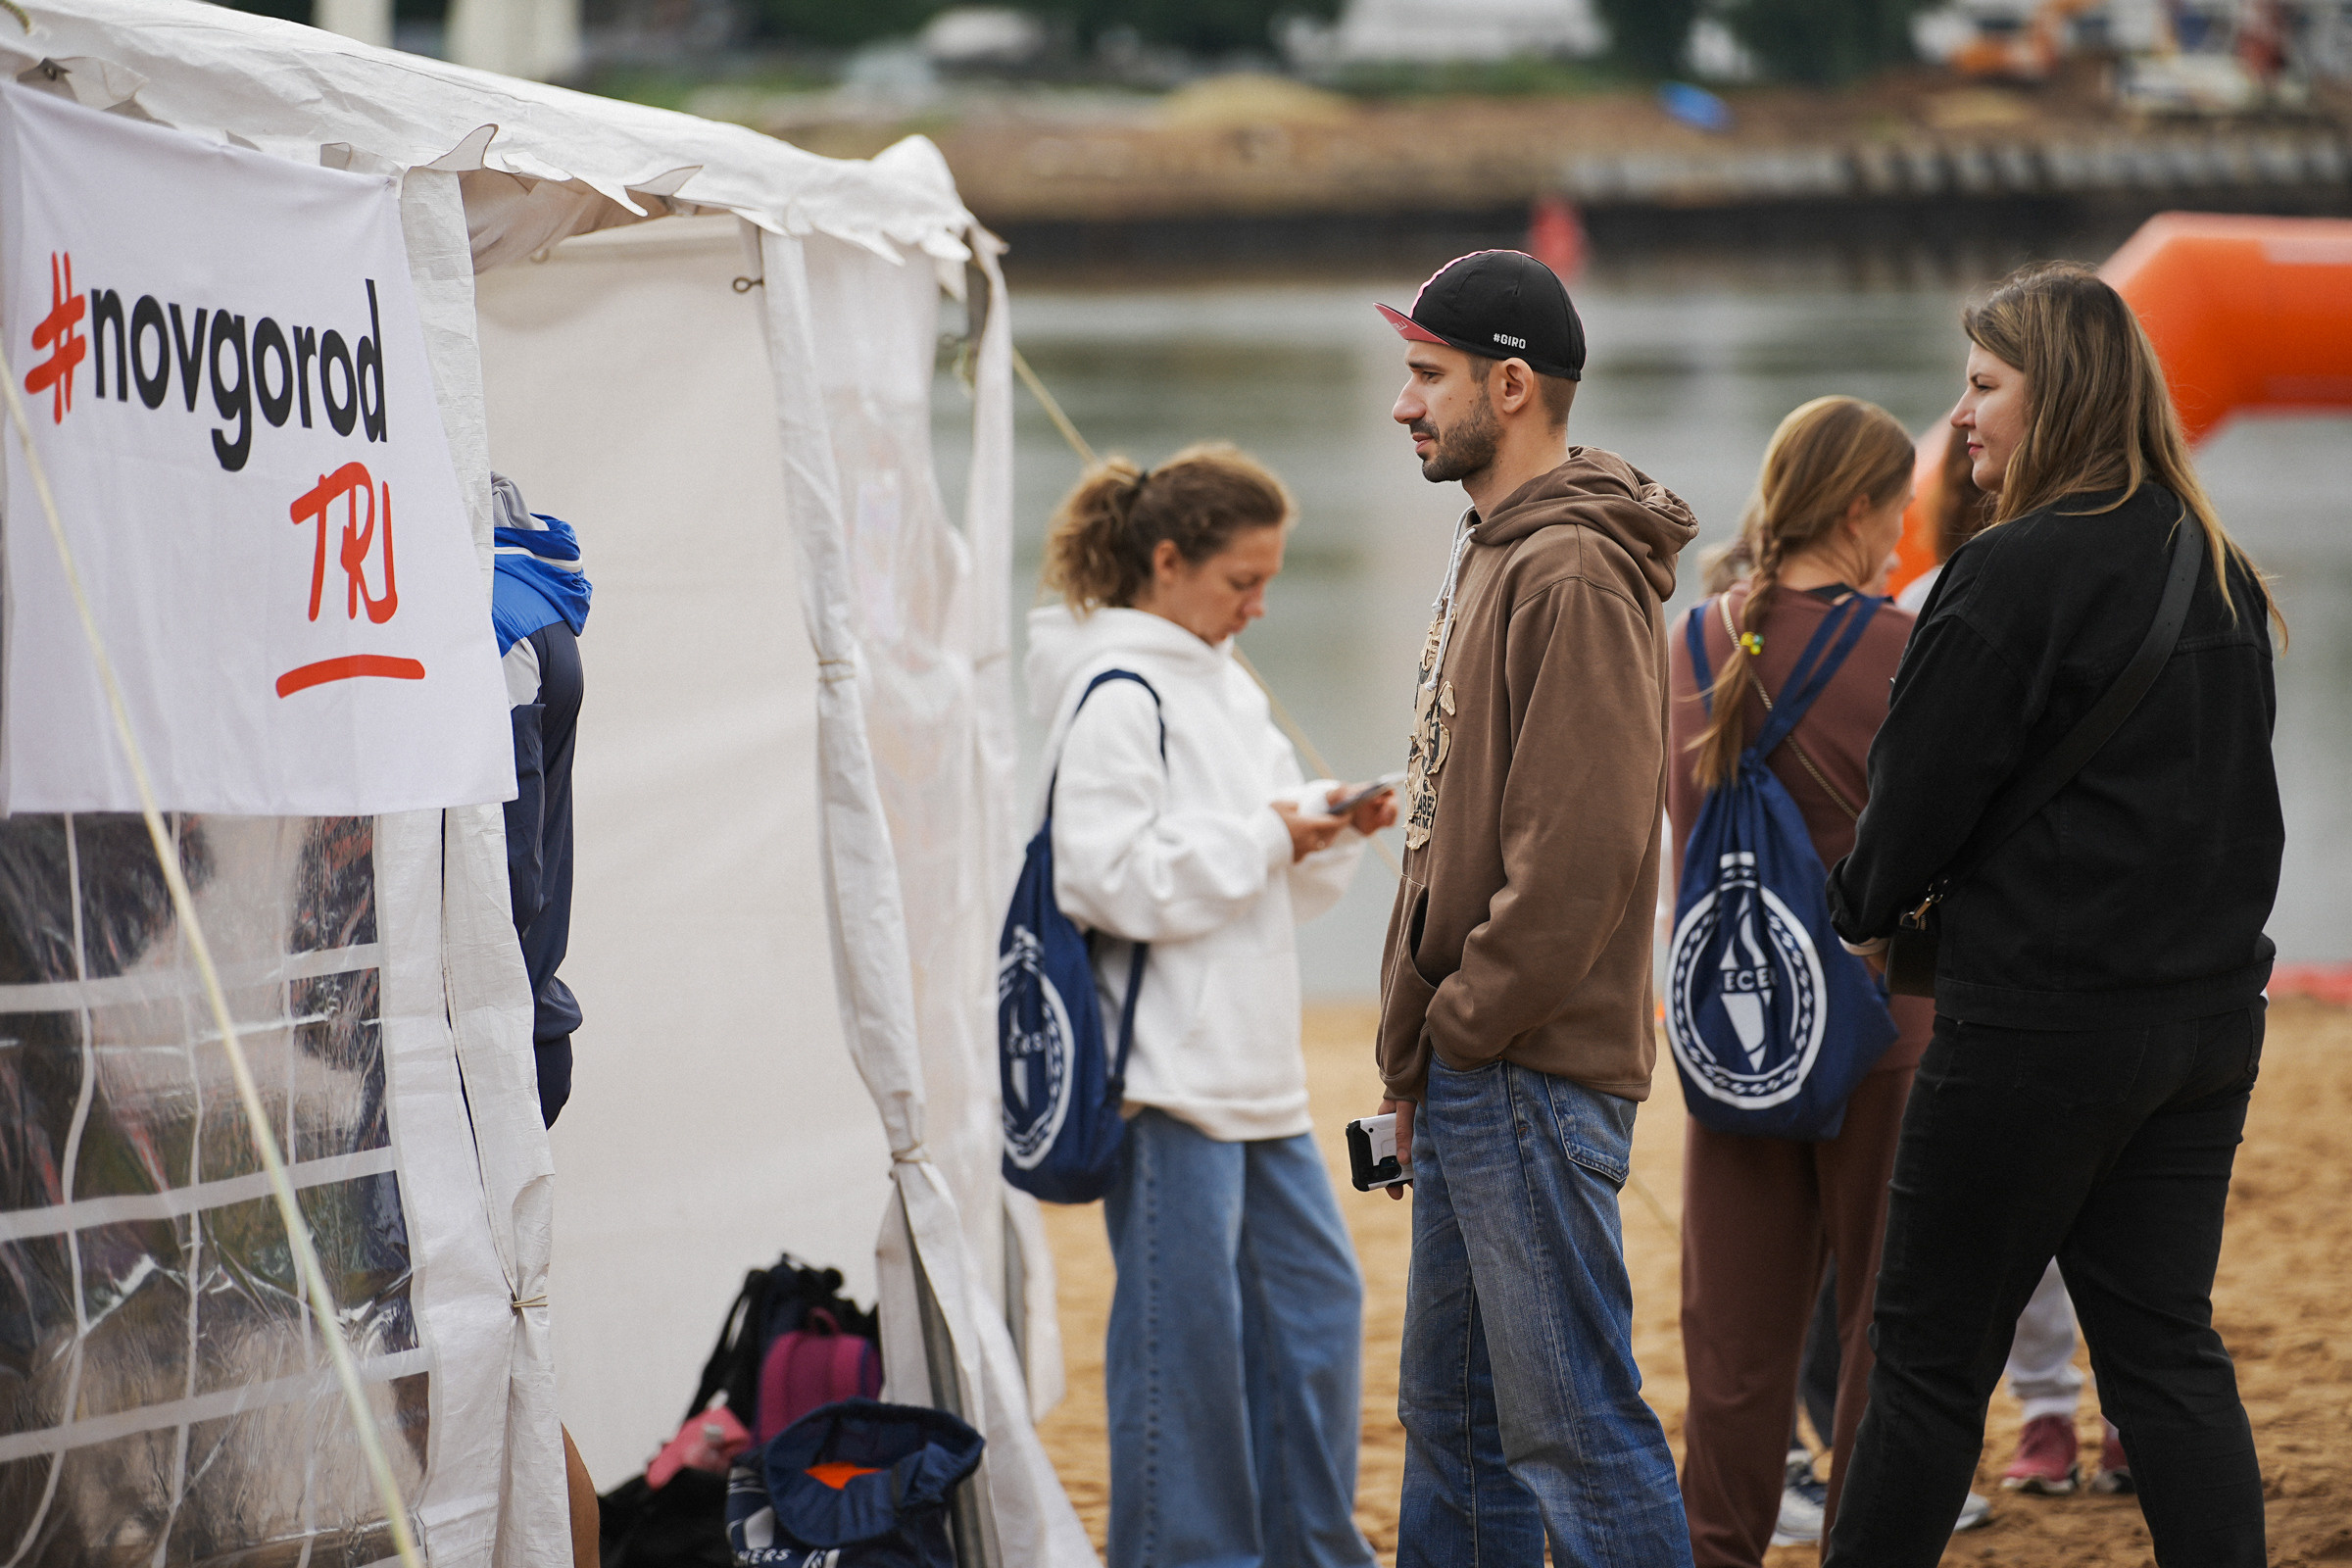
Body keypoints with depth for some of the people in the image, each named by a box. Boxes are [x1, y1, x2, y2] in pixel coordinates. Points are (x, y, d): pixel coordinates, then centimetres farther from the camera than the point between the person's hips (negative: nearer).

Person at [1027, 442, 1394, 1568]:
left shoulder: (1221, 684, 16)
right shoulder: (1117, 694, -12)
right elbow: (1116, 879, -20)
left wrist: (1328, 828, 2)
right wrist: (1265, 839, -15)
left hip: (1252, 1072, 9)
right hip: (1167, 1077, -9)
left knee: (1316, 1298, 13)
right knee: (1186, 1329, -4)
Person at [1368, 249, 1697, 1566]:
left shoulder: (1576, 575, -15)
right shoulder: (1492, 556, 17)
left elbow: (1583, 848, -22)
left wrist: (1458, 1027, -16)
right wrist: (1418, 1054, 15)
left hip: (1534, 1073, -10)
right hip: (1465, 1074, 10)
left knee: (1573, 1423, -8)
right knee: (1452, 1414, 16)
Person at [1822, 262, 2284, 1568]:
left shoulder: (2016, 573, -15)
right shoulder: (2222, 576, 9)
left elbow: (1917, 793, -9)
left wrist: (1866, 912, 10)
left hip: (2043, 1020, -7)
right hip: (2210, 1011, 7)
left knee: (1932, 1354, 2)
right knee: (2164, 1348, 10)